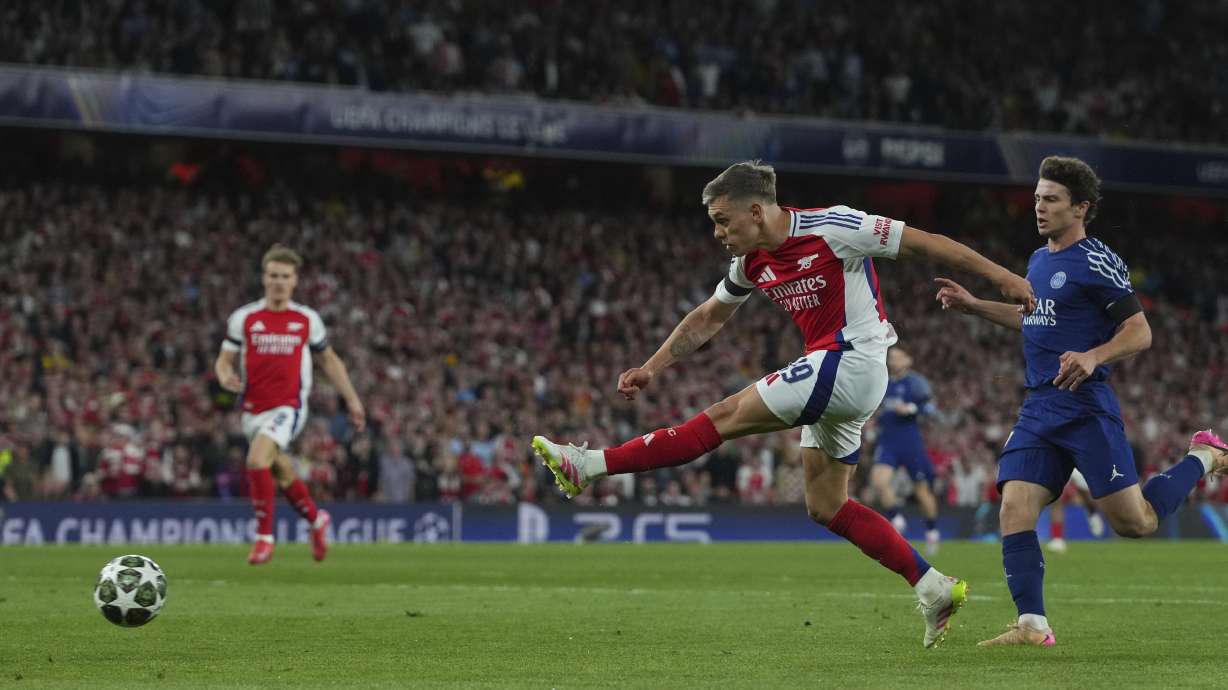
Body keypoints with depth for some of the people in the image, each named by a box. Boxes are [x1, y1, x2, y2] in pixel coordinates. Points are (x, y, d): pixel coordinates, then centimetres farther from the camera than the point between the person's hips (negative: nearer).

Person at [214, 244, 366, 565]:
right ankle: (316, 519, 42)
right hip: (254, 409, 3)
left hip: (288, 406, -3)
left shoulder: (307, 319, 2)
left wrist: (352, 400, 11)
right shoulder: (243, 318, 1)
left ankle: (264, 537, -16)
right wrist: (224, 375, -18)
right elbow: (225, 359, 6)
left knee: (257, 459, -26)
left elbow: (329, 360, 14)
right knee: (283, 474, 12)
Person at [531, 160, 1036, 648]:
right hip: (832, 373, 9)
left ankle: (591, 465, -11)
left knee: (727, 417, -11)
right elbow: (708, 319, 22)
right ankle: (934, 589, 10)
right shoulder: (752, 263, 9)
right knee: (825, 507, 8)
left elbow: (923, 242, -10)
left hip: (851, 363, -9)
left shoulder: (832, 227, -15)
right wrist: (651, 369, 16)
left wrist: (1001, 276, -8)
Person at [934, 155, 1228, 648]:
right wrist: (974, 306, 28)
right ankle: (1032, 625, -11)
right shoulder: (1038, 260, 16)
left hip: (1085, 407, -7)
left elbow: (1139, 332, -12)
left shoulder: (1097, 262, -10)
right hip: (1038, 409, 7)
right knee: (1014, 510, -10)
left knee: (1134, 522, -3)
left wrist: (1093, 357, -28)